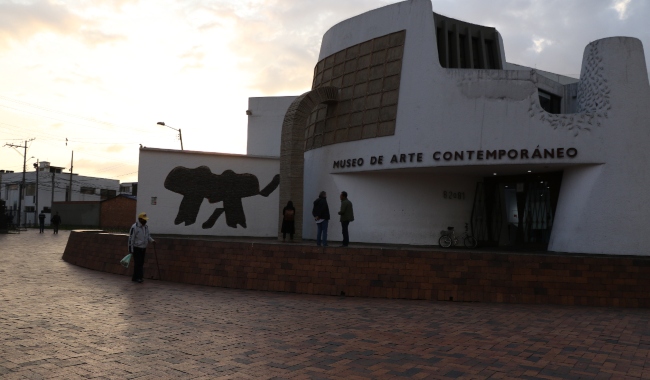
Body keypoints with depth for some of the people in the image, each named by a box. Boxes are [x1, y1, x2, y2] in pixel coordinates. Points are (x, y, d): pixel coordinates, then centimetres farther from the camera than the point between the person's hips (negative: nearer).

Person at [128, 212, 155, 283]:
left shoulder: (146, 226, 9)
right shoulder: (134, 227, -13)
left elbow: (148, 236, 20)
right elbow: (131, 238, -13)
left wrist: (152, 240, -1)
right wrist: (130, 250, -14)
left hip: (143, 248, 7)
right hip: (136, 248, -7)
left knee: (141, 263, 8)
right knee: (138, 263, -10)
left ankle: (135, 278, 17)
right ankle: (138, 277, -6)